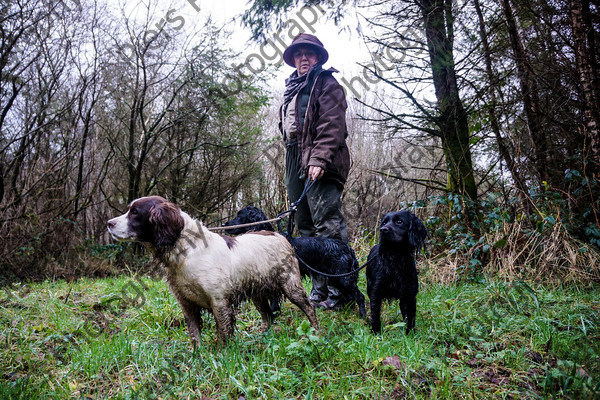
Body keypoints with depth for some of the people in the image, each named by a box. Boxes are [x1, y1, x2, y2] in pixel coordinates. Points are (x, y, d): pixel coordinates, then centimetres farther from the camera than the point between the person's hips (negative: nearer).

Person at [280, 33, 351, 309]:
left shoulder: (327, 84, 2)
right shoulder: (292, 89, 26)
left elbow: (332, 126, -10)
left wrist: (319, 159, -21)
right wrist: (292, 164, 18)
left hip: (319, 164, -8)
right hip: (295, 163, 8)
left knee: (328, 226, -13)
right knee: (306, 228, 6)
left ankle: (338, 290, -10)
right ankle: (319, 291, 12)